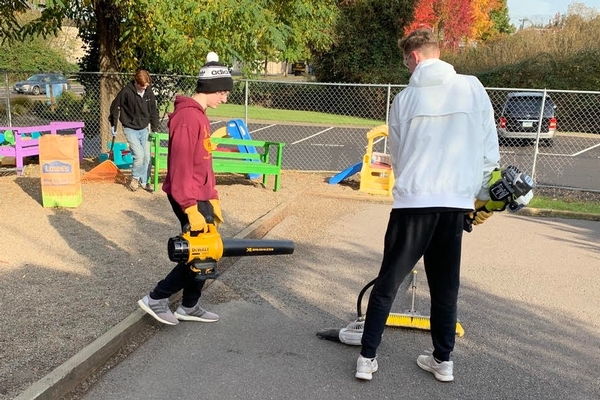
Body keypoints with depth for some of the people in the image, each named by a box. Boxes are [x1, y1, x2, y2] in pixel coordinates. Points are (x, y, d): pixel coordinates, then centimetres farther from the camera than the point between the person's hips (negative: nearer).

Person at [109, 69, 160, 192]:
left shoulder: (149, 92, -4)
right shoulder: (126, 92, -17)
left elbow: (154, 111, 8)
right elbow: (115, 107, -5)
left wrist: (155, 129, 7)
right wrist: (113, 125, 1)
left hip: (144, 129, 5)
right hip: (130, 129, -4)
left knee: (147, 156, 4)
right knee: (139, 155, -15)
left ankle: (144, 181, 21)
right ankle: (135, 178, 9)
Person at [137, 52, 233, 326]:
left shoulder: (199, 115, 15)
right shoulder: (188, 116, -18)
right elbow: (181, 167, -23)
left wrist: (213, 199, 17)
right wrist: (191, 208, -24)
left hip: (200, 196, 10)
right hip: (189, 198, -10)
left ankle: (189, 307, 26)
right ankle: (156, 299, 11)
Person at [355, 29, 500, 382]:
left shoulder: (405, 98, 3)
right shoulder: (473, 88, 3)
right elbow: (490, 150, 3)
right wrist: (483, 196, 14)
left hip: (413, 201, -1)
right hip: (456, 201, 2)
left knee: (388, 282, 8)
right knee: (446, 285, 15)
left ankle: (368, 357, 12)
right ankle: (443, 360, 24)